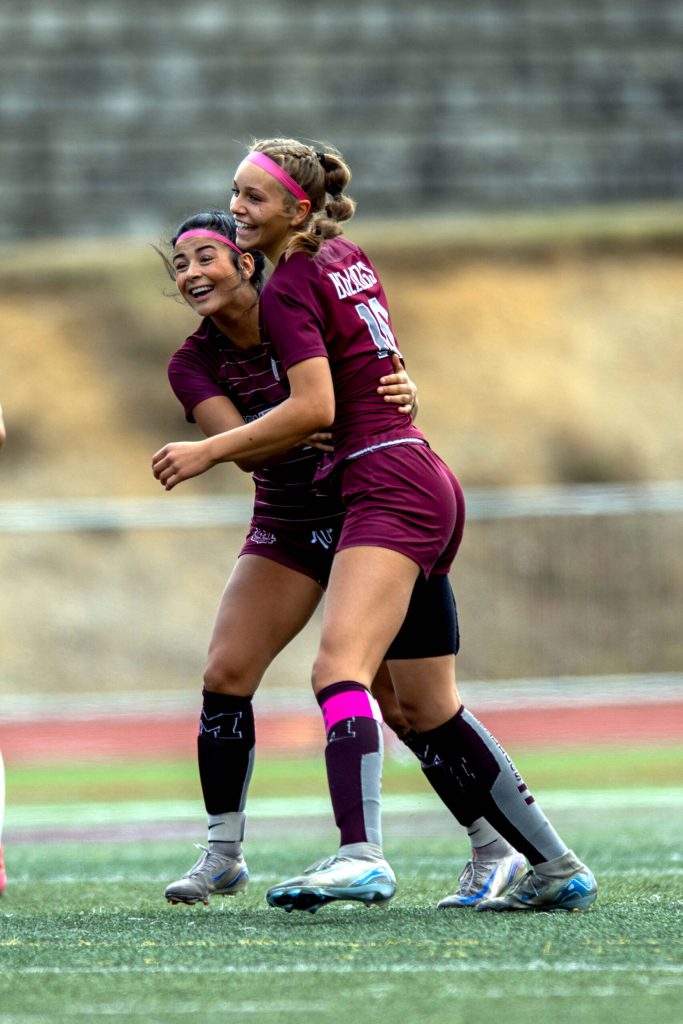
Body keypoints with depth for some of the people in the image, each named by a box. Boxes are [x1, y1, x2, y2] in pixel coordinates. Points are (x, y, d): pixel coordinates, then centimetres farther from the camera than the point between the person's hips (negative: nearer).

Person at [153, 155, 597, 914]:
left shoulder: (287, 289, -7)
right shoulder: (349, 257, 18)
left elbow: (314, 408, -17)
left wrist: (210, 452, -13)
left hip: (387, 482, -10)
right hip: (431, 487, 10)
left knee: (339, 667, -26)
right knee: (426, 710, 14)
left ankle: (361, 855, -46)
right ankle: (556, 866, 18)